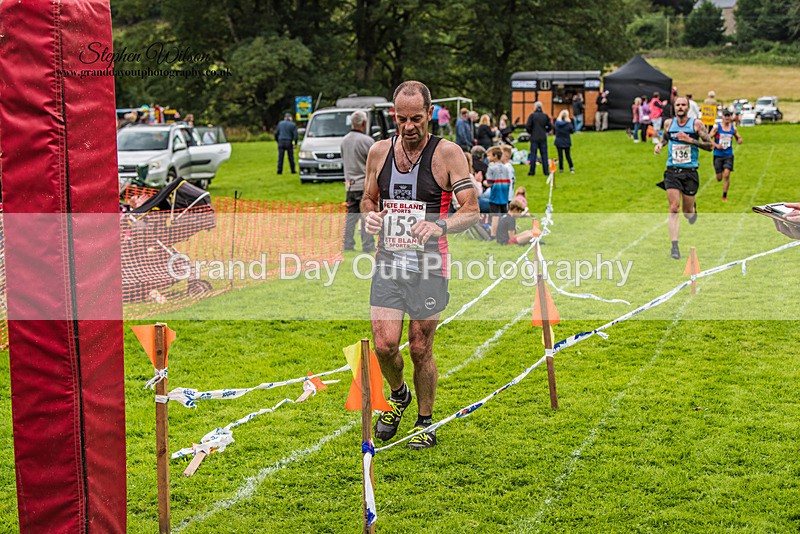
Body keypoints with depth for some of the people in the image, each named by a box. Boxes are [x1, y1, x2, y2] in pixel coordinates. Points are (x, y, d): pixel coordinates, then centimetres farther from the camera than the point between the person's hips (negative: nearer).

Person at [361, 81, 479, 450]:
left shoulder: (447, 153, -7)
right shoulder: (379, 151, 6)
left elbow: (471, 211, -10)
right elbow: (368, 199, 19)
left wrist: (441, 226, -29)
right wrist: (370, 215, -5)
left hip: (428, 266, -3)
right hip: (388, 262, 3)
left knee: (420, 349, 3)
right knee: (384, 344, -5)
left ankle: (426, 422, 24)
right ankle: (398, 395, 27)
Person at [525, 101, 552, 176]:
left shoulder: (532, 115, -7)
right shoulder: (545, 116, 3)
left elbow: (527, 126, -11)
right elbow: (550, 126, 3)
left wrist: (531, 132, 6)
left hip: (534, 138, -3)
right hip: (543, 138, 3)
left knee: (533, 154, 1)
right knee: (544, 155, 6)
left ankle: (532, 171, 1)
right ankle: (546, 171, 6)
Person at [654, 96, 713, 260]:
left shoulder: (696, 124, -3)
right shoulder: (669, 123, 6)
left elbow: (709, 145, -4)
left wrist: (690, 140, -15)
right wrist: (660, 144, 5)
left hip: (690, 171, -1)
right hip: (672, 171, 1)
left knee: (687, 212, 6)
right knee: (674, 208, -12)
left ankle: (693, 208, 44)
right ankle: (674, 246, -12)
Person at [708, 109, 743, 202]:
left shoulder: (733, 128, 4)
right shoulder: (716, 127, -4)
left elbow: (739, 138, 17)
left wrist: (739, 140, -7)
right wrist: (716, 145, -18)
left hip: (729, 155, 1)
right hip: (718, 155, -1)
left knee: (726, 175, -14)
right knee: (719, 178, 2)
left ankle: (724, 196, -4)